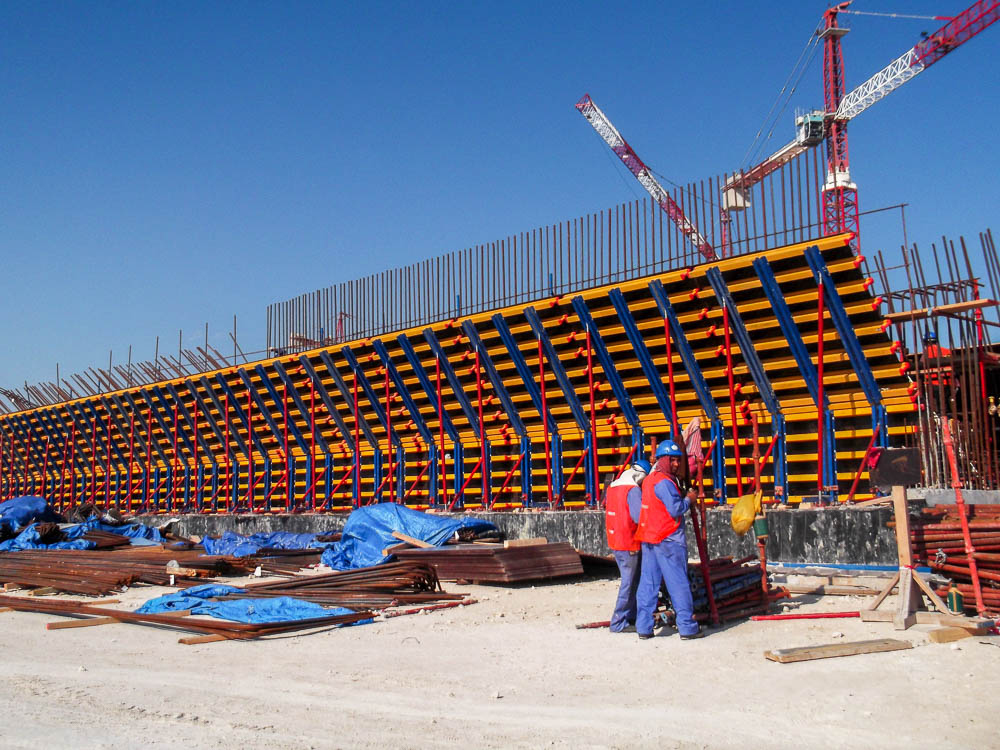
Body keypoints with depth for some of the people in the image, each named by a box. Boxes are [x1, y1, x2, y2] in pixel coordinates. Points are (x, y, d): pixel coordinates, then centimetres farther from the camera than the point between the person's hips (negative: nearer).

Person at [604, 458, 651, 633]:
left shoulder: (612, 487, 11)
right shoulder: (633, 490, -16)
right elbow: (639, 517, -24)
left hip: (614, 541, 9)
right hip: (629, 544, -9)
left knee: (633, 580, 18)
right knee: (629, 582, -1)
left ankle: (632, 617, 24)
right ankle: (619, 623, 2)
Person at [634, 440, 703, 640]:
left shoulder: (649, 480, 14)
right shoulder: (664, 482, -15)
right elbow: (676, 509, -18)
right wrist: (688, 499, -2)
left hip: (649, 538, 9)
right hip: (668, 539, -9)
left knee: (648, 583, 8)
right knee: (679, 584, -1)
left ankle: (643, 627, 9)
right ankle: (687, 627, 2)